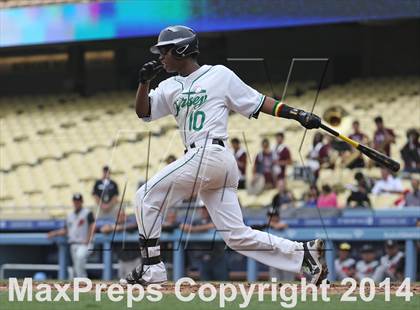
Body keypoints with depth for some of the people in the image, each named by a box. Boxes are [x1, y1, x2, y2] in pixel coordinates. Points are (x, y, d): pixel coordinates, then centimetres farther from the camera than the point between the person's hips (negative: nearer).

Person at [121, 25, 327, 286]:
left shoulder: (219, 75, 3)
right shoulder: (171, 88, 23)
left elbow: (258, 102, 4)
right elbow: (143, 111, 19)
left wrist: (299, 115, -3)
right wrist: (145, 81, 2)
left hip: (208, 154, -8)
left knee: (146, 197, -5)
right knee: (238, 236, 2)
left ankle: (152, 268, -3)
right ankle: (304, 253, 1)